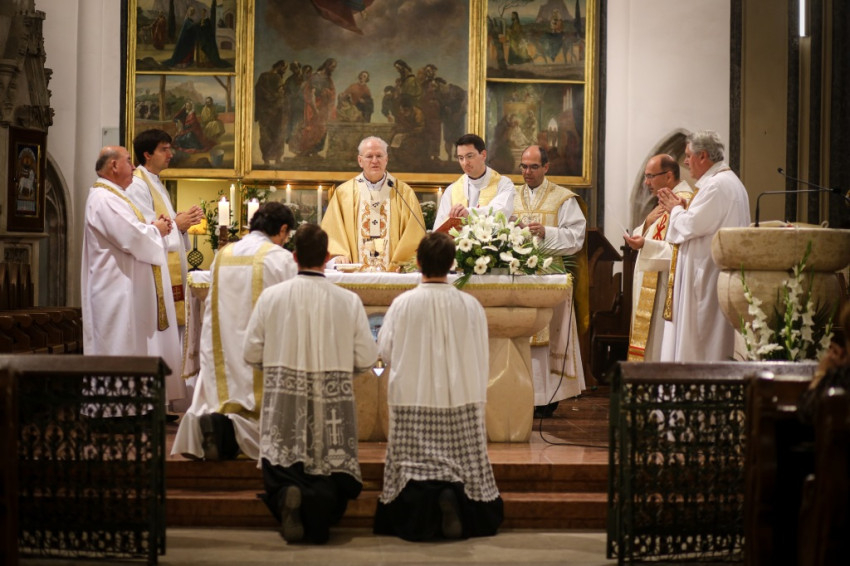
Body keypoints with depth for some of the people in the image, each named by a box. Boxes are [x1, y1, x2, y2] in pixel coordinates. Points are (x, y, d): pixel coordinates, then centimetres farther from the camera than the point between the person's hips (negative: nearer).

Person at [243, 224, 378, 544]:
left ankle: (287, 495, -22)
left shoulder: (271, 297, -3)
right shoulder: (348, 301, -3)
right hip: (332, 410, 0)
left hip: (284, 407, 0)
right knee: (330, 475, 9)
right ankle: (320, 506, -24)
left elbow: (252, 354, 1)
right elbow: (367, 359, -2)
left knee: (281, 473, 11)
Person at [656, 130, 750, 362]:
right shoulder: (731, 181, 18)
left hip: (710, 274, -11)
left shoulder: (716, 186, -17)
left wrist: (675, 208, -2)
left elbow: (690, 226, -20)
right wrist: (682, 208, 11)